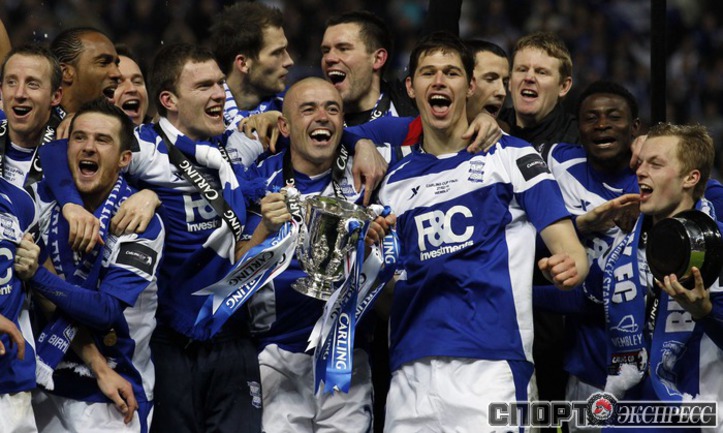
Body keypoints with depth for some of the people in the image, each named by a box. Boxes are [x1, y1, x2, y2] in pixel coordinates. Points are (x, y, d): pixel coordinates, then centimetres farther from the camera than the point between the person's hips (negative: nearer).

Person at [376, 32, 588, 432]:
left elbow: (568, 248, -1)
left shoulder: (511, 157, 7)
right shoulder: (395, 181, 19)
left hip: (488, 366, -4)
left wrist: (568, 267, -24)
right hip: (410, 373, 4)